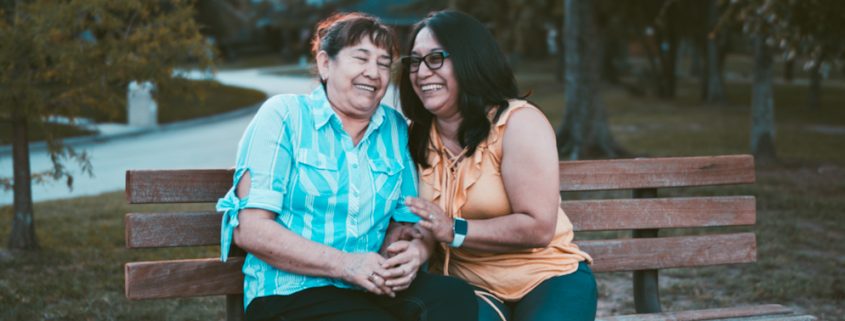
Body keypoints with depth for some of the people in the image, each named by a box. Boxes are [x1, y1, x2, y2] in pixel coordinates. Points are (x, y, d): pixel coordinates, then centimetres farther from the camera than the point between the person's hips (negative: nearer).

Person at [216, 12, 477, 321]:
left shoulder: (396, 129, 14)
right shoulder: (283, 115, 0)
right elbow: (249, 229, -8)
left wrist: (416, 251, -12)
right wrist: (343, 263, -19)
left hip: (374, 289, 5)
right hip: (291, 293, -5)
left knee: (456, 294, -24)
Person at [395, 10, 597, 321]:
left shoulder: (518, 123, -9)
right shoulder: (414, 138, 8)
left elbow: (538, 228, -17)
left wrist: (455, 231, -23)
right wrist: (399, 234, -12)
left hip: (546, 278, -2)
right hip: (463, 284, 2)